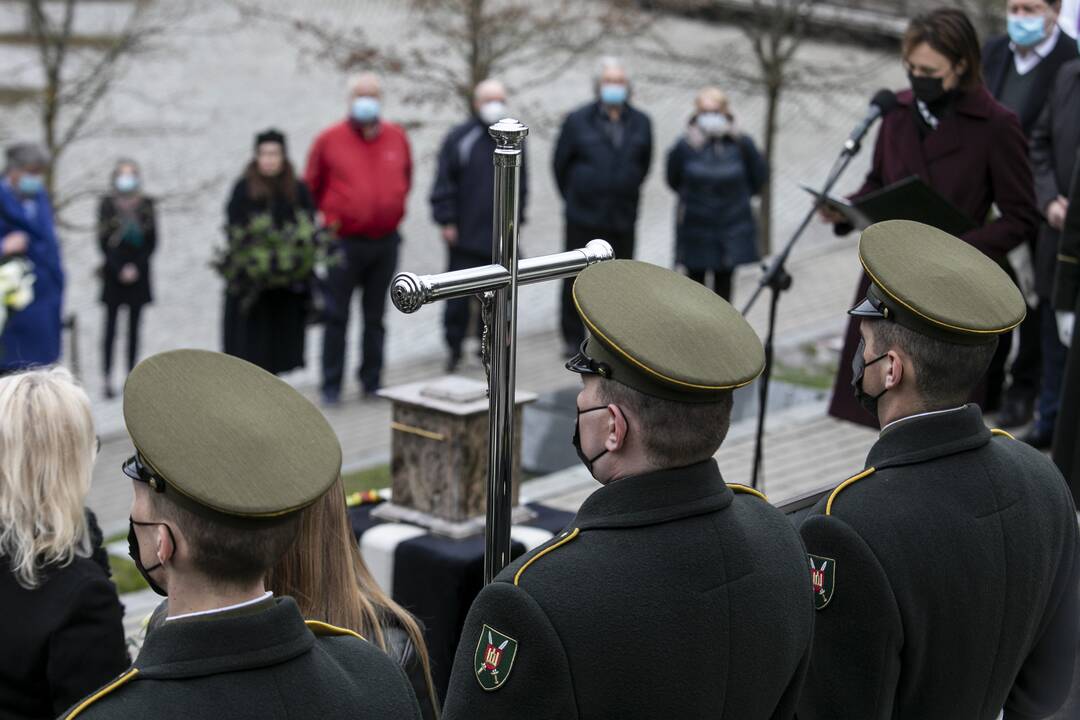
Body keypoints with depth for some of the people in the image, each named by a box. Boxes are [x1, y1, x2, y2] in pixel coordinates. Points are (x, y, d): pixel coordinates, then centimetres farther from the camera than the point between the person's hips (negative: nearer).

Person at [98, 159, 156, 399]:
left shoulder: (146, 205, 3)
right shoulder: (107, 205, -1)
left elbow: (152, 241, 3)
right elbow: (103, 242, -3)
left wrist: (136, 267, -7)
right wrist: (119, 269, -10)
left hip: (138, 273, 2)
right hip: (113, 273, -2)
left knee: (134, 327, 5)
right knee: (111, 326, -4)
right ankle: (108, 377, -5)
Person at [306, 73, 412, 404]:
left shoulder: (397, 138, 5)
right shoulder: (330, 140, -4)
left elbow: (405, 178, 21)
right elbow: (312, 186, 7)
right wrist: (328, 216, 6)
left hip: (386, 242, 3)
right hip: (344, 241, -3)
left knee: (375, 316, 12)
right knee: (336, 315, -1)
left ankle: (372, 381, 21)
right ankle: (331, 386, 7)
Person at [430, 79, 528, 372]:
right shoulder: (459, 138, -2)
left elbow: (521, 183, 19)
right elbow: (443, 183, -2)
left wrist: (516, 218, 13)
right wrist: (446, 222, -7)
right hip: (465, 235, -3)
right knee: (459, 294, 0)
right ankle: (454, 348, 11)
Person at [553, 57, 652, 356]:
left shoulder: (640, 123, 4)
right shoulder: (578, 121, -3)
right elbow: (561, 163, 7)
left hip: (622, 220, 2)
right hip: (583, 219, -2)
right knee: (576, 279, 2)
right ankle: (573, 338, 15)